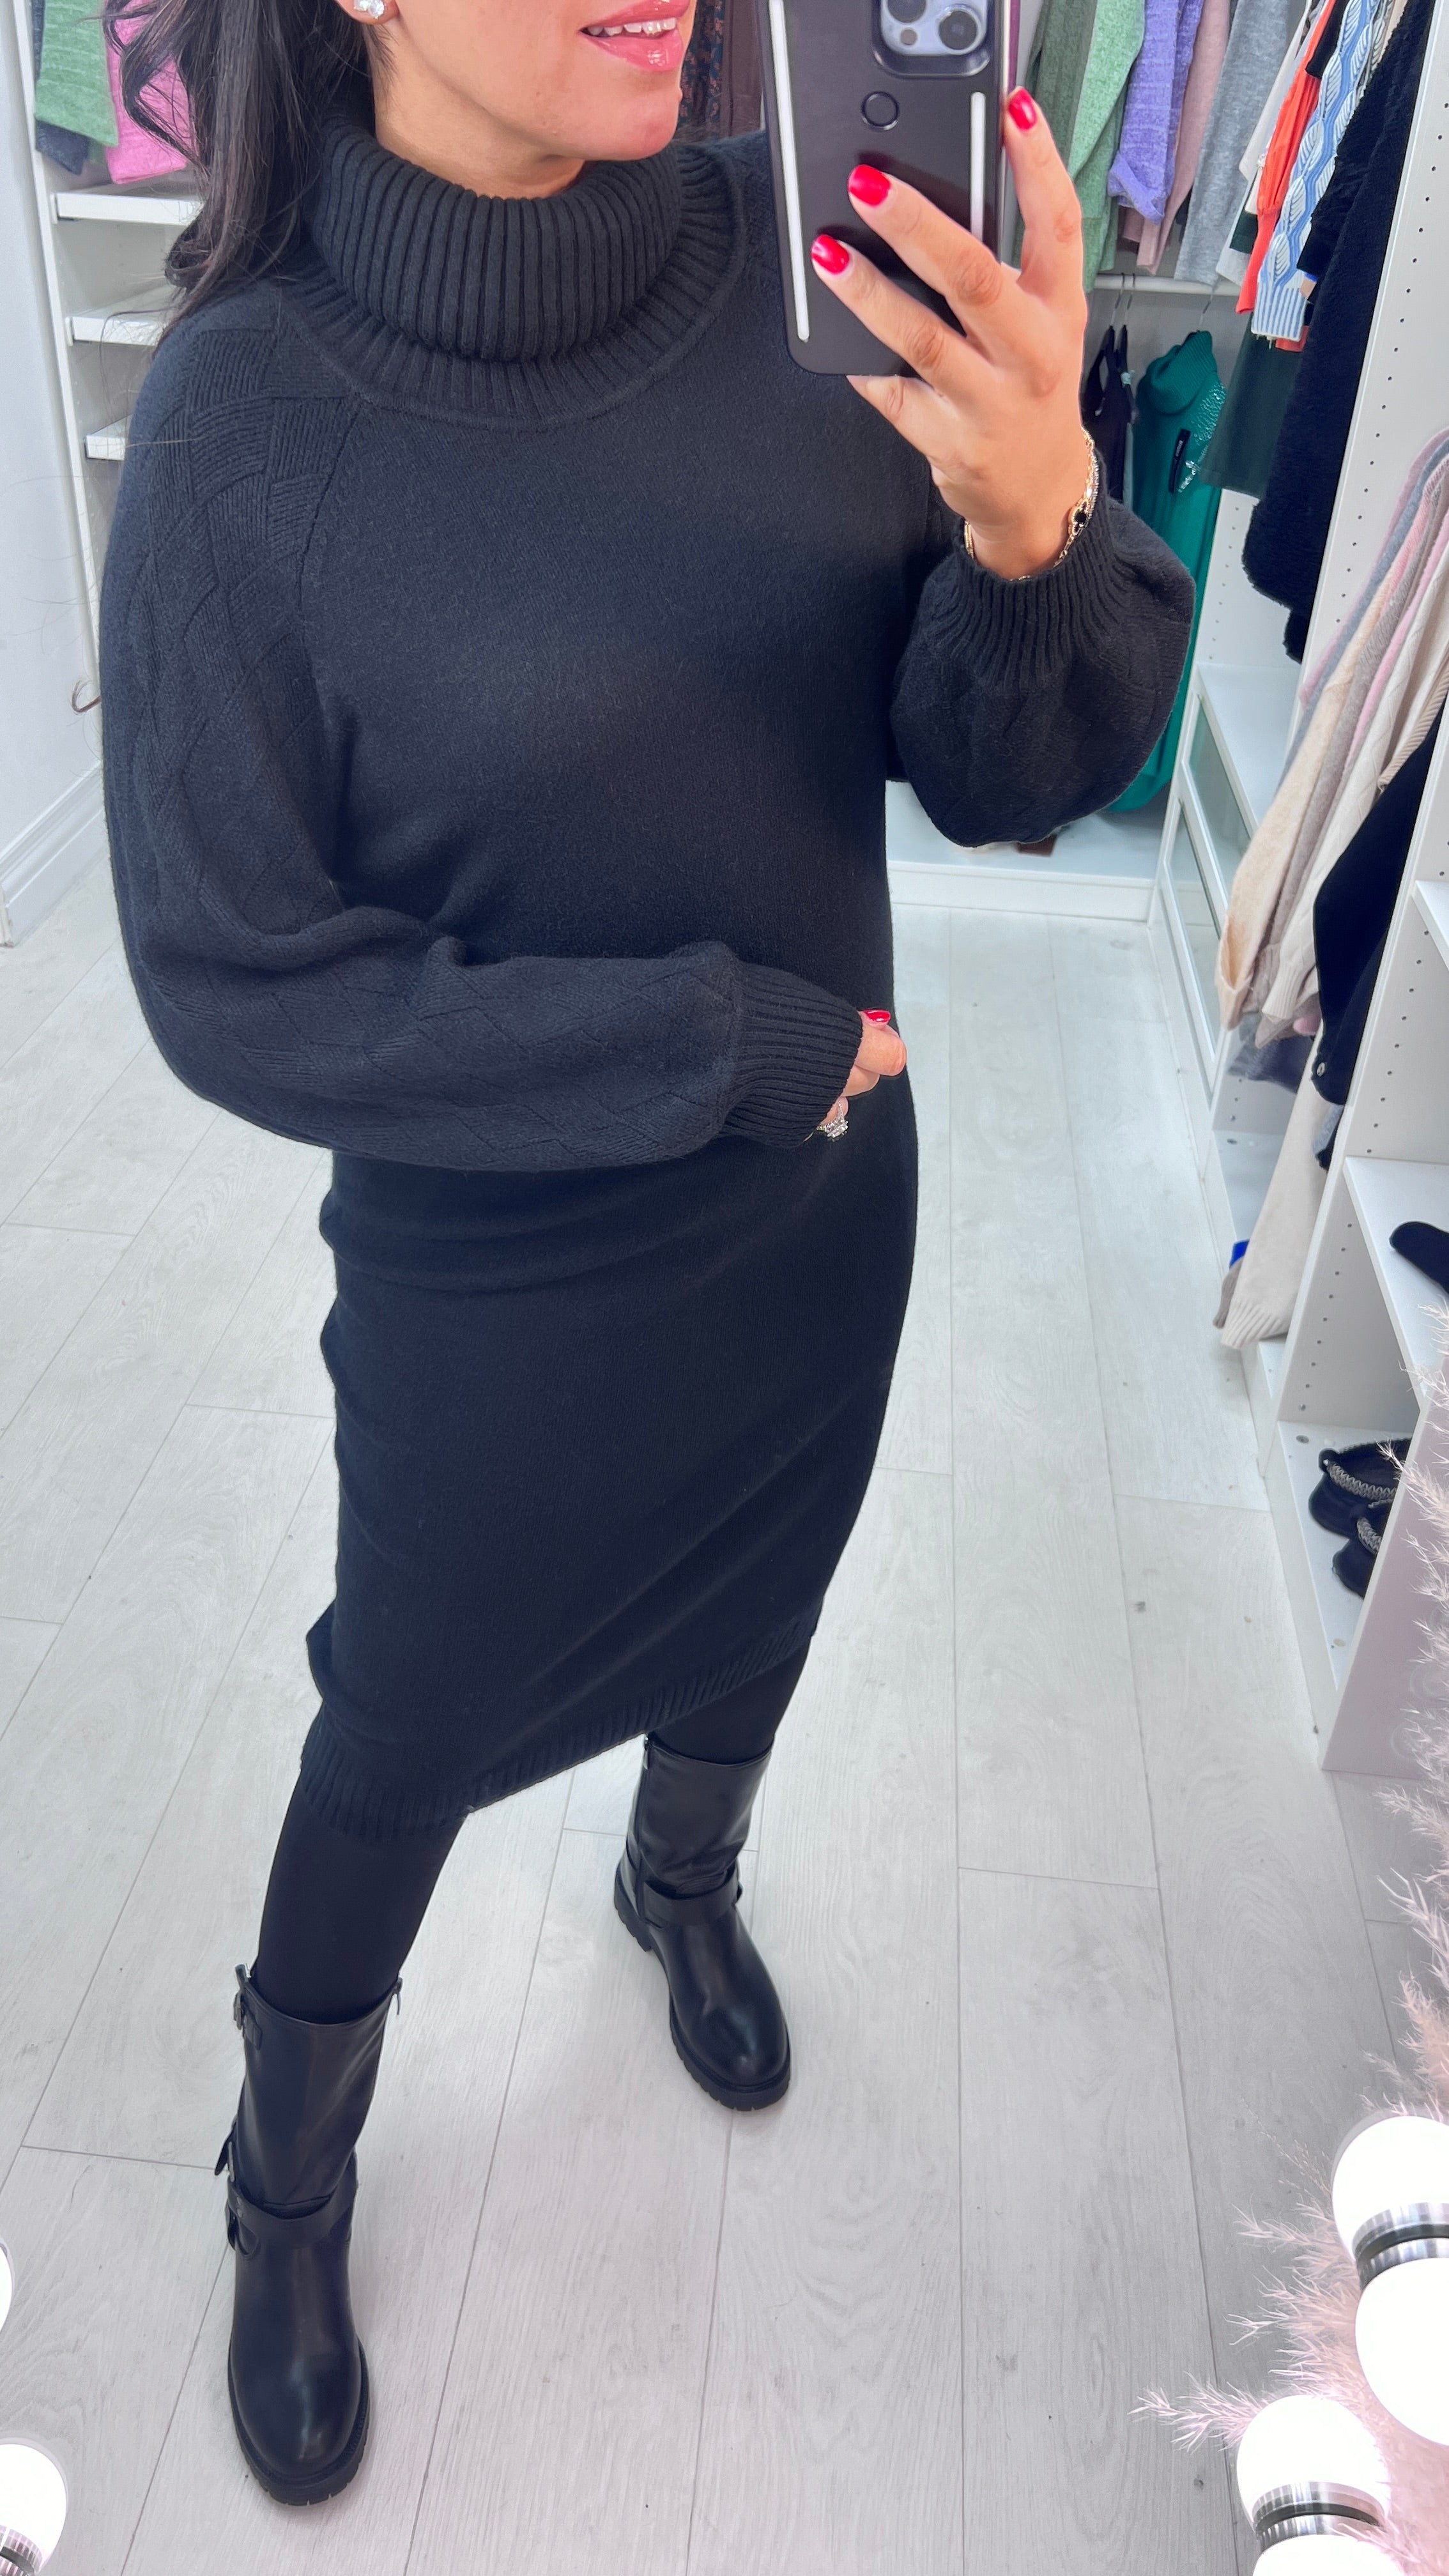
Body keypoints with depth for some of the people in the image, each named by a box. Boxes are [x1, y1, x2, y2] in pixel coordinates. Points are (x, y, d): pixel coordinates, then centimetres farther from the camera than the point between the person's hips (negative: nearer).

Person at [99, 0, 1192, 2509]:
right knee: (407, 1738, 18)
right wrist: (731, 1044, -19)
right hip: (495, 1288, -3)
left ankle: (683, 1882, 65)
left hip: (824, 1203, 4)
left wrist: (1039, 518, -32)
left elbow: (1007, 776, -11)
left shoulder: (779, 254, -11)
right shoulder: (250, 417, -21)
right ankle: (289, 2193, 50)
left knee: (755, 1604, 28)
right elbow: (240, 987, -18)